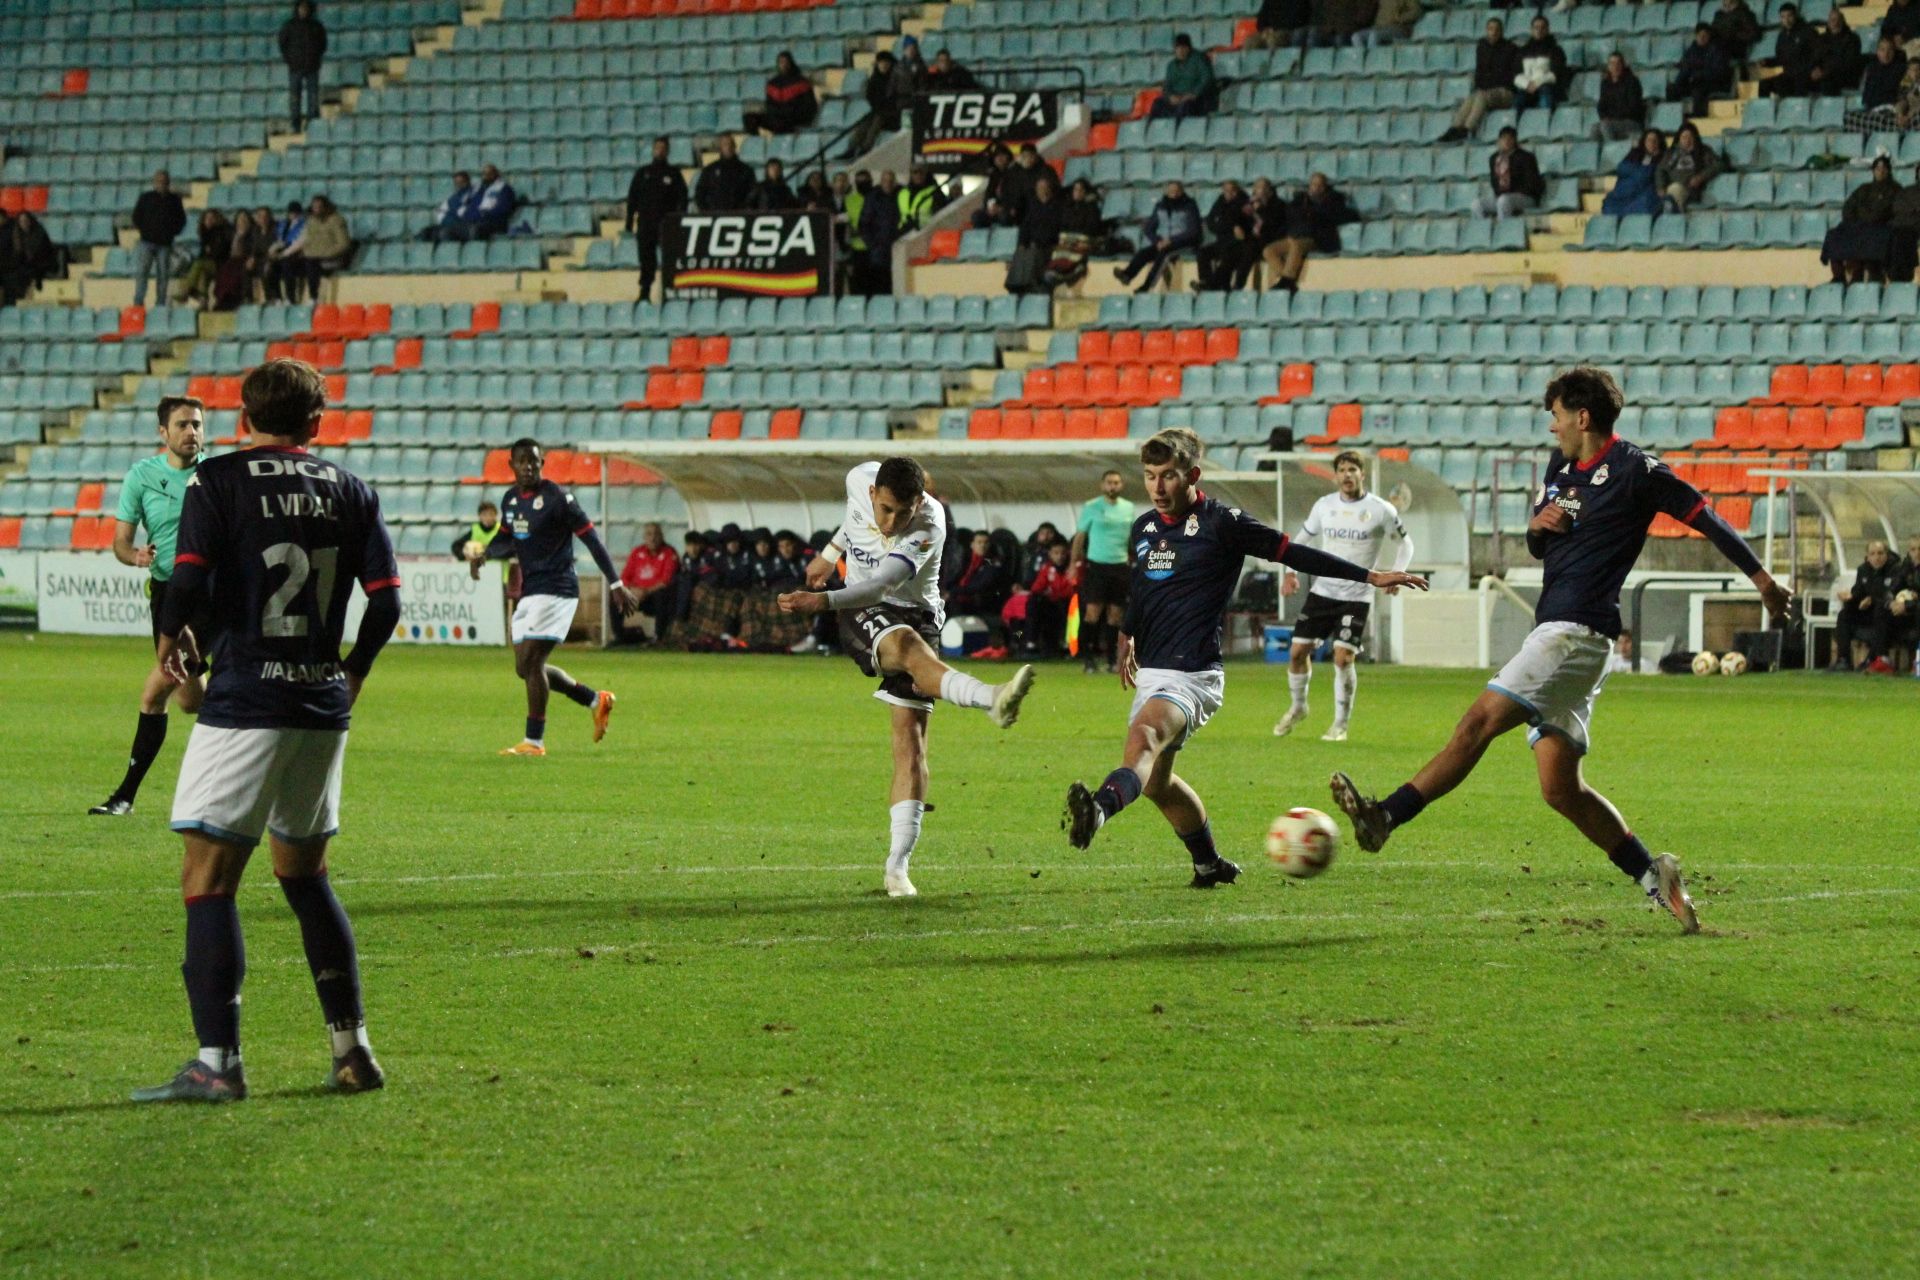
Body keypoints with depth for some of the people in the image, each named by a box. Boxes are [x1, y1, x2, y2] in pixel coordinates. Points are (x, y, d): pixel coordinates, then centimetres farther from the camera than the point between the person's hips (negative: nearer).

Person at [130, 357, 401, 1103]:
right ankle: (351, 1050, 19)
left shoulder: (219, 481, -4)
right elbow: (386, 599, 5)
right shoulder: (348, 489, 9)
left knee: (207, 880, -4)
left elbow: (190, 582, -14)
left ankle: (216, 1064, -13)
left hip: (245, 701, -5)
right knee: (303, 872, 20)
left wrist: (173, 637, 6)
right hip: (323, 705, 5)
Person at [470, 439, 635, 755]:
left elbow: (590, 537, -10)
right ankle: (595, 700, 24)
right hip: (529, 591, 9)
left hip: (557, 589, -8)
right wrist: (484, 553, 3)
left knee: (531, 661, -15)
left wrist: (615, 584, -12)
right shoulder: (511, 500, 11)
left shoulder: (557, 498, -12)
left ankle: (534, 742, -9)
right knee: (525, 667, 8)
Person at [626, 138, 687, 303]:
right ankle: (645, 293, -2)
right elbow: (632, 198, 12)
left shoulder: (674, 173, 7)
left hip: (667, 223, -1)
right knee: (646, 259, -3)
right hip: (646, 224, 1)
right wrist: (629, 222, 4)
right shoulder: (642, 173, 12)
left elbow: (682, 197, 4)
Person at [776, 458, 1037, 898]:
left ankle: (897, 866, -7)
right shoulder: (860, 483, -10)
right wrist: (831, 551, 29)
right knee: (907, 645, -35)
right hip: (863, 616, 1)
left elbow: (881, 585, -34)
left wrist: (824, 600, -48)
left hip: (916, 613, -1)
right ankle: (990, 699, -62)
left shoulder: (930, 525, -22)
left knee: (911, 740, -9)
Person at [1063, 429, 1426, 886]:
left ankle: (1100, 807, -61)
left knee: (1142, 736, -34)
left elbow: (1291, 552, -3)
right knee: (1156, 781, 15)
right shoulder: (1143, 529, 12)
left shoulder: (1221, 523, -7)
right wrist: (1127, 636, 46)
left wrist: (1370, 576, -4)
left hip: (1194, 675, -8)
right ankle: (1209, 865, 34)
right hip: (1152, 672, 8)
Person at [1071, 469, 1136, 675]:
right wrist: (1074, 564, -2)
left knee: (1116, 614, 3)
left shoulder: (1128, 508, 9)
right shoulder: (1091, 507, -1)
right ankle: (1087, 658, -7)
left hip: (1120, 565, 3)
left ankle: (1112, 658, 8)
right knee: (1093, 612, -10)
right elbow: (1079, 536, 2)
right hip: (1096, 565, -3)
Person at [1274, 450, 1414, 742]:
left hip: (1357, 595, -4)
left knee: (1343, 657, -15)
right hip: (1323, 590, 4)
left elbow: (1405, 543, 6)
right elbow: (1304, 538, 19)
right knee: (1298, 651, 2)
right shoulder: (1324, 506, 5)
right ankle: (1298, 707, 28)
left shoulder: (1380, 510, -5)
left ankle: (1341, 725, -1)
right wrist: (1291, 571, 5)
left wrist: (1397, 572, -10)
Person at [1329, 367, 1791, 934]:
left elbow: (1705, 517, -1)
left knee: (1480, 721, -18)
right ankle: (1652, 875, 10)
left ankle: (1386, 817, -23)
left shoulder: (1634, 471, -5)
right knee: (1561, 789, 4)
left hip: (1576, 632, -10)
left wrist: (1761, 577, 0)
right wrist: (1537, 526, 4)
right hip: (1554, 629, 10)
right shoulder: (1560, 465, 20)